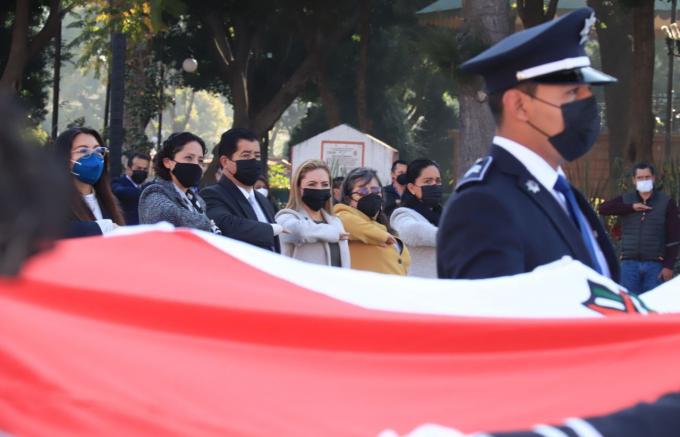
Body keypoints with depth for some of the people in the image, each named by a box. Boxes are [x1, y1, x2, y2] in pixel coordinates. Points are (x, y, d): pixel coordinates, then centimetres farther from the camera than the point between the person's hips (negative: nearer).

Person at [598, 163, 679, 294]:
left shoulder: (666, 202, 3)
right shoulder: (626, 200, 10)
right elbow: (603, 208, -6)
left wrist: (669, 266, -9)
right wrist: (631, 207, -12)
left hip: (655, 265, -2)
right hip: (630, 263, 2)